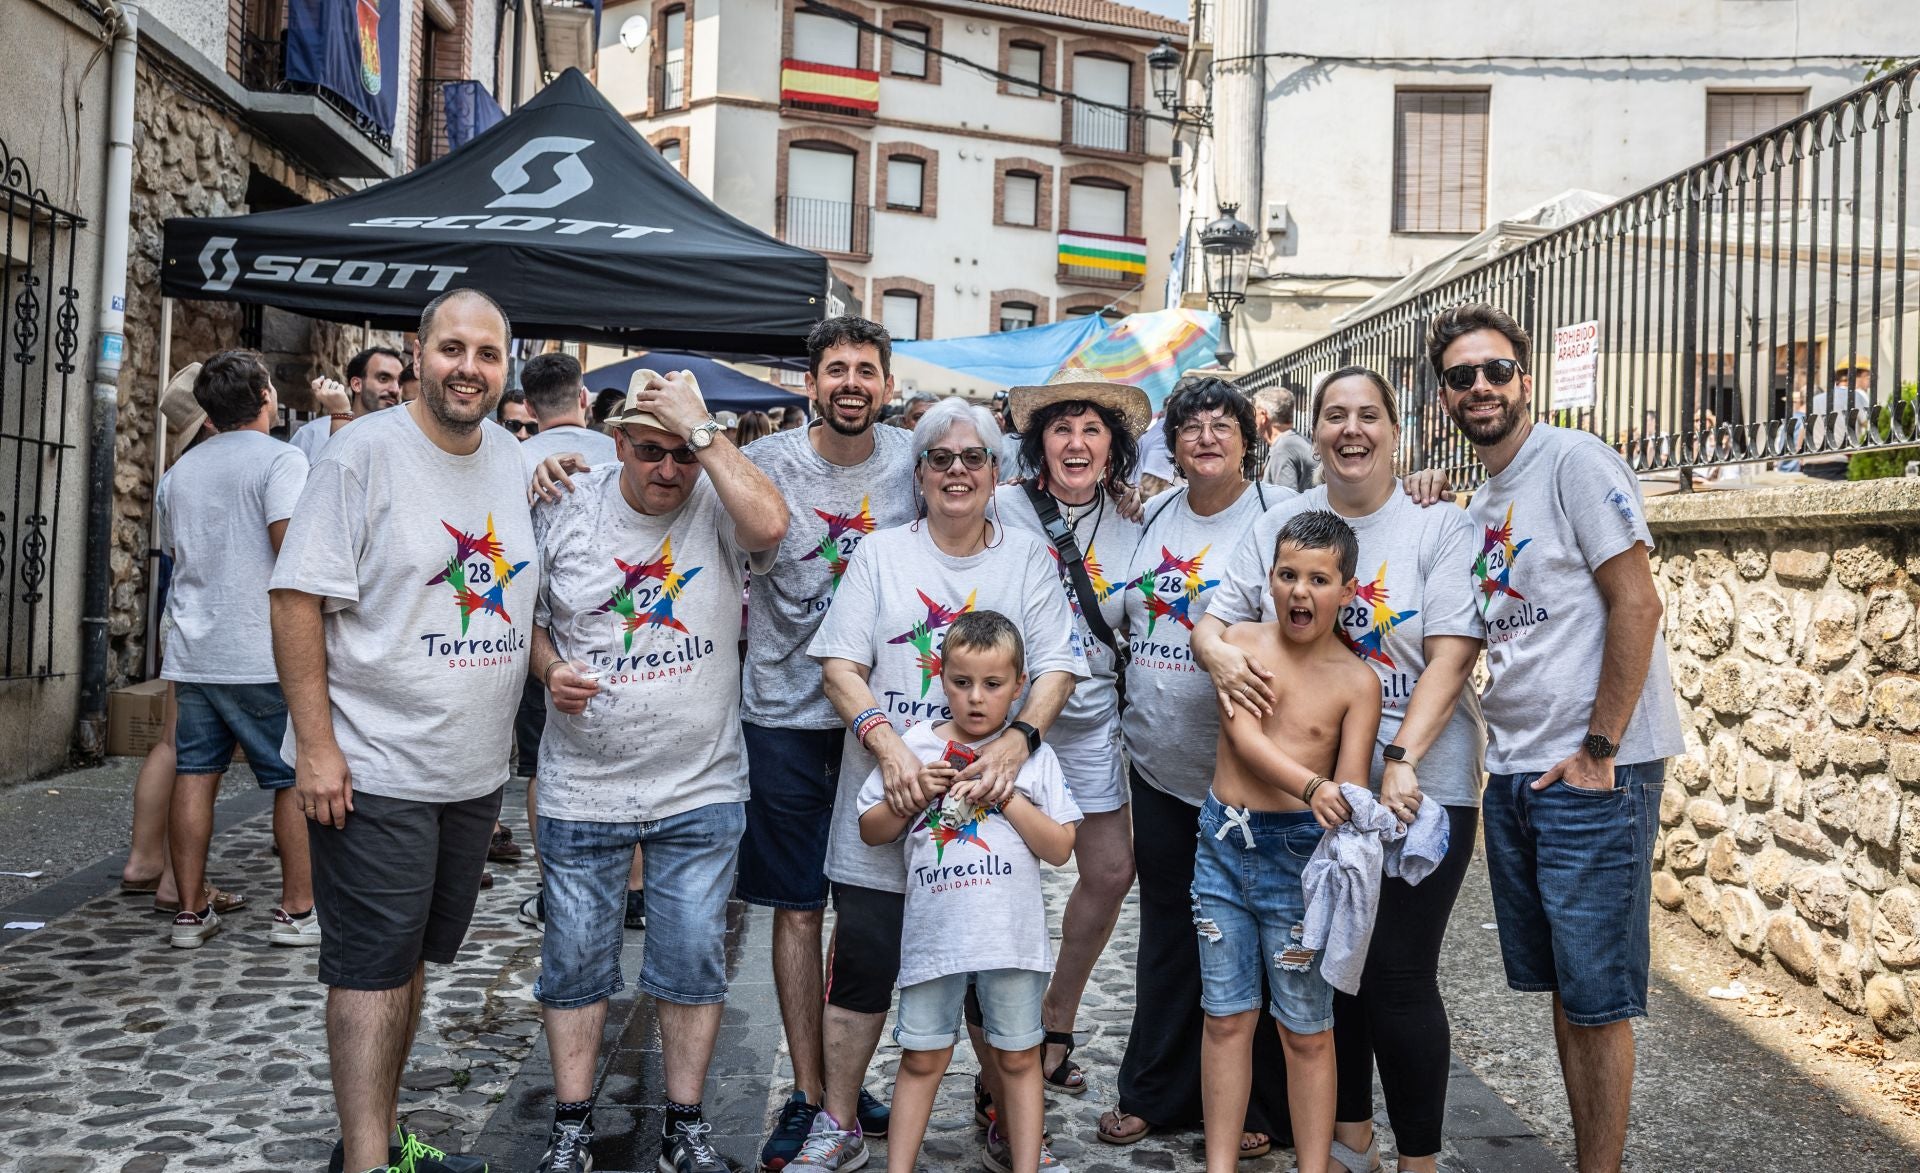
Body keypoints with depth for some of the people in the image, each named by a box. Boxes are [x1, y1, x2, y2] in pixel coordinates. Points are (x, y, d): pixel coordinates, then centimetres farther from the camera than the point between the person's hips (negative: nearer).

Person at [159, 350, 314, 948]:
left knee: (194, 774, 9)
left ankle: (191, 912, 12)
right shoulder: (281, 460, -8)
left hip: (192, 652, 7)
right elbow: (291, 547, -19)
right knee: (296, 778, 3)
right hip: (265, 654, -6)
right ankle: (296, 910, 6)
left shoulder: (179, 471, 15)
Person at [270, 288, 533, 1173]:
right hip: (372, 770, -6)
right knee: (371, 968, 0)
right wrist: (316, 747, -17)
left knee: (411, 959, 17)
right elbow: (298, 600, -13)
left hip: (475, 771, 6)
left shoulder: (516, 462, 8)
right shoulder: (365, 452, -10)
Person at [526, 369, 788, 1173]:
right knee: (575, 956, 10)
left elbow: (769, 526, -28)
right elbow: (525, 615, 9)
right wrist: (550, 670, -10)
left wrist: (702, 430, -24)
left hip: (701, 789, -1)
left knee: (694, 957, 7)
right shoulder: (564, 512, -1)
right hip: (583, 788, 1)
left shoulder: (717, 502, -5)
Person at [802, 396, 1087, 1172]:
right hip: (887, 801, 0)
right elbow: (840, 663, -2)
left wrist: (1018, 740, -19)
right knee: (862, 970, 6)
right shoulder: (880, 554, 5)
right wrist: (886, 740, -18)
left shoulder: (1027, 560, 6)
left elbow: (1058, 668, 0)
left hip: (987, 811, 0)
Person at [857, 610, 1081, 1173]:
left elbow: (1060, 848, -4)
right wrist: (914, 795, -10)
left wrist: (1005, 796, -15)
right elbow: (871, 831, 7)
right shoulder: (913, 747, 3)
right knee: (921, 1057, 10)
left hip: (1011, 934, -1)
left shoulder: (1034, 756, 0)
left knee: (1019, 1056, 10)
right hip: (933, 931, 1)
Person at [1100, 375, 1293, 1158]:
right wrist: (1133, 716, 16)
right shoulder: (1155, 514, 9)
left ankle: (1257, 1108, 21)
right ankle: (1153, 1092, 28)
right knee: (1166, 930, 15)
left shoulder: (1280, 514, -8)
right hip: (1158, 762, 5)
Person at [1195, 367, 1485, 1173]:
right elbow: (1213, 619, 5)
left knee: (1398, 978, -3)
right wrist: (1220, 655, -19)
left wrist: (1401, 762, -21)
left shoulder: (1441, 530, -3)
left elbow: (1450, 658, -11)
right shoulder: (1279, 525, 6)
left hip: (1419, 788, -4)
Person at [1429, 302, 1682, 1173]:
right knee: (1558, 986, 15)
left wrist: (1598, 750, -16)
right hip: (1513, 774, 8)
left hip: (1593, 773, -8)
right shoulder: (1480, 506, 15)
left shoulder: (1575, 462, -9)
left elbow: (1636, 604, -15)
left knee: (1596, 996, 0)